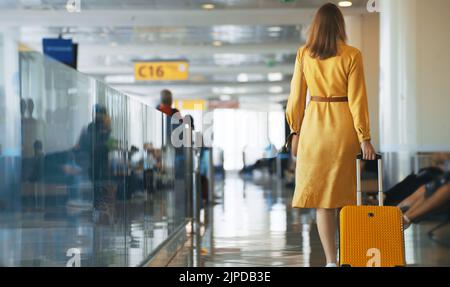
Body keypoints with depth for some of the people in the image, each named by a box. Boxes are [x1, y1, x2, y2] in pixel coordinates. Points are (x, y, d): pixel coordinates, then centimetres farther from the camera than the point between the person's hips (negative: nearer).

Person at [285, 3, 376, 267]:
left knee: (322, 197, 3)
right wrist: (365, 138, -4)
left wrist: (295, 130, 14)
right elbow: (357, 100, -8)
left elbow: (297, 97, 3)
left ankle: (331, 261, -1)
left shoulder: (304, 55, 0)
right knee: (345, 195, 14)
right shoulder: (352, 56, -7)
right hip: (344, 127, -1)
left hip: (315, 127, 1)